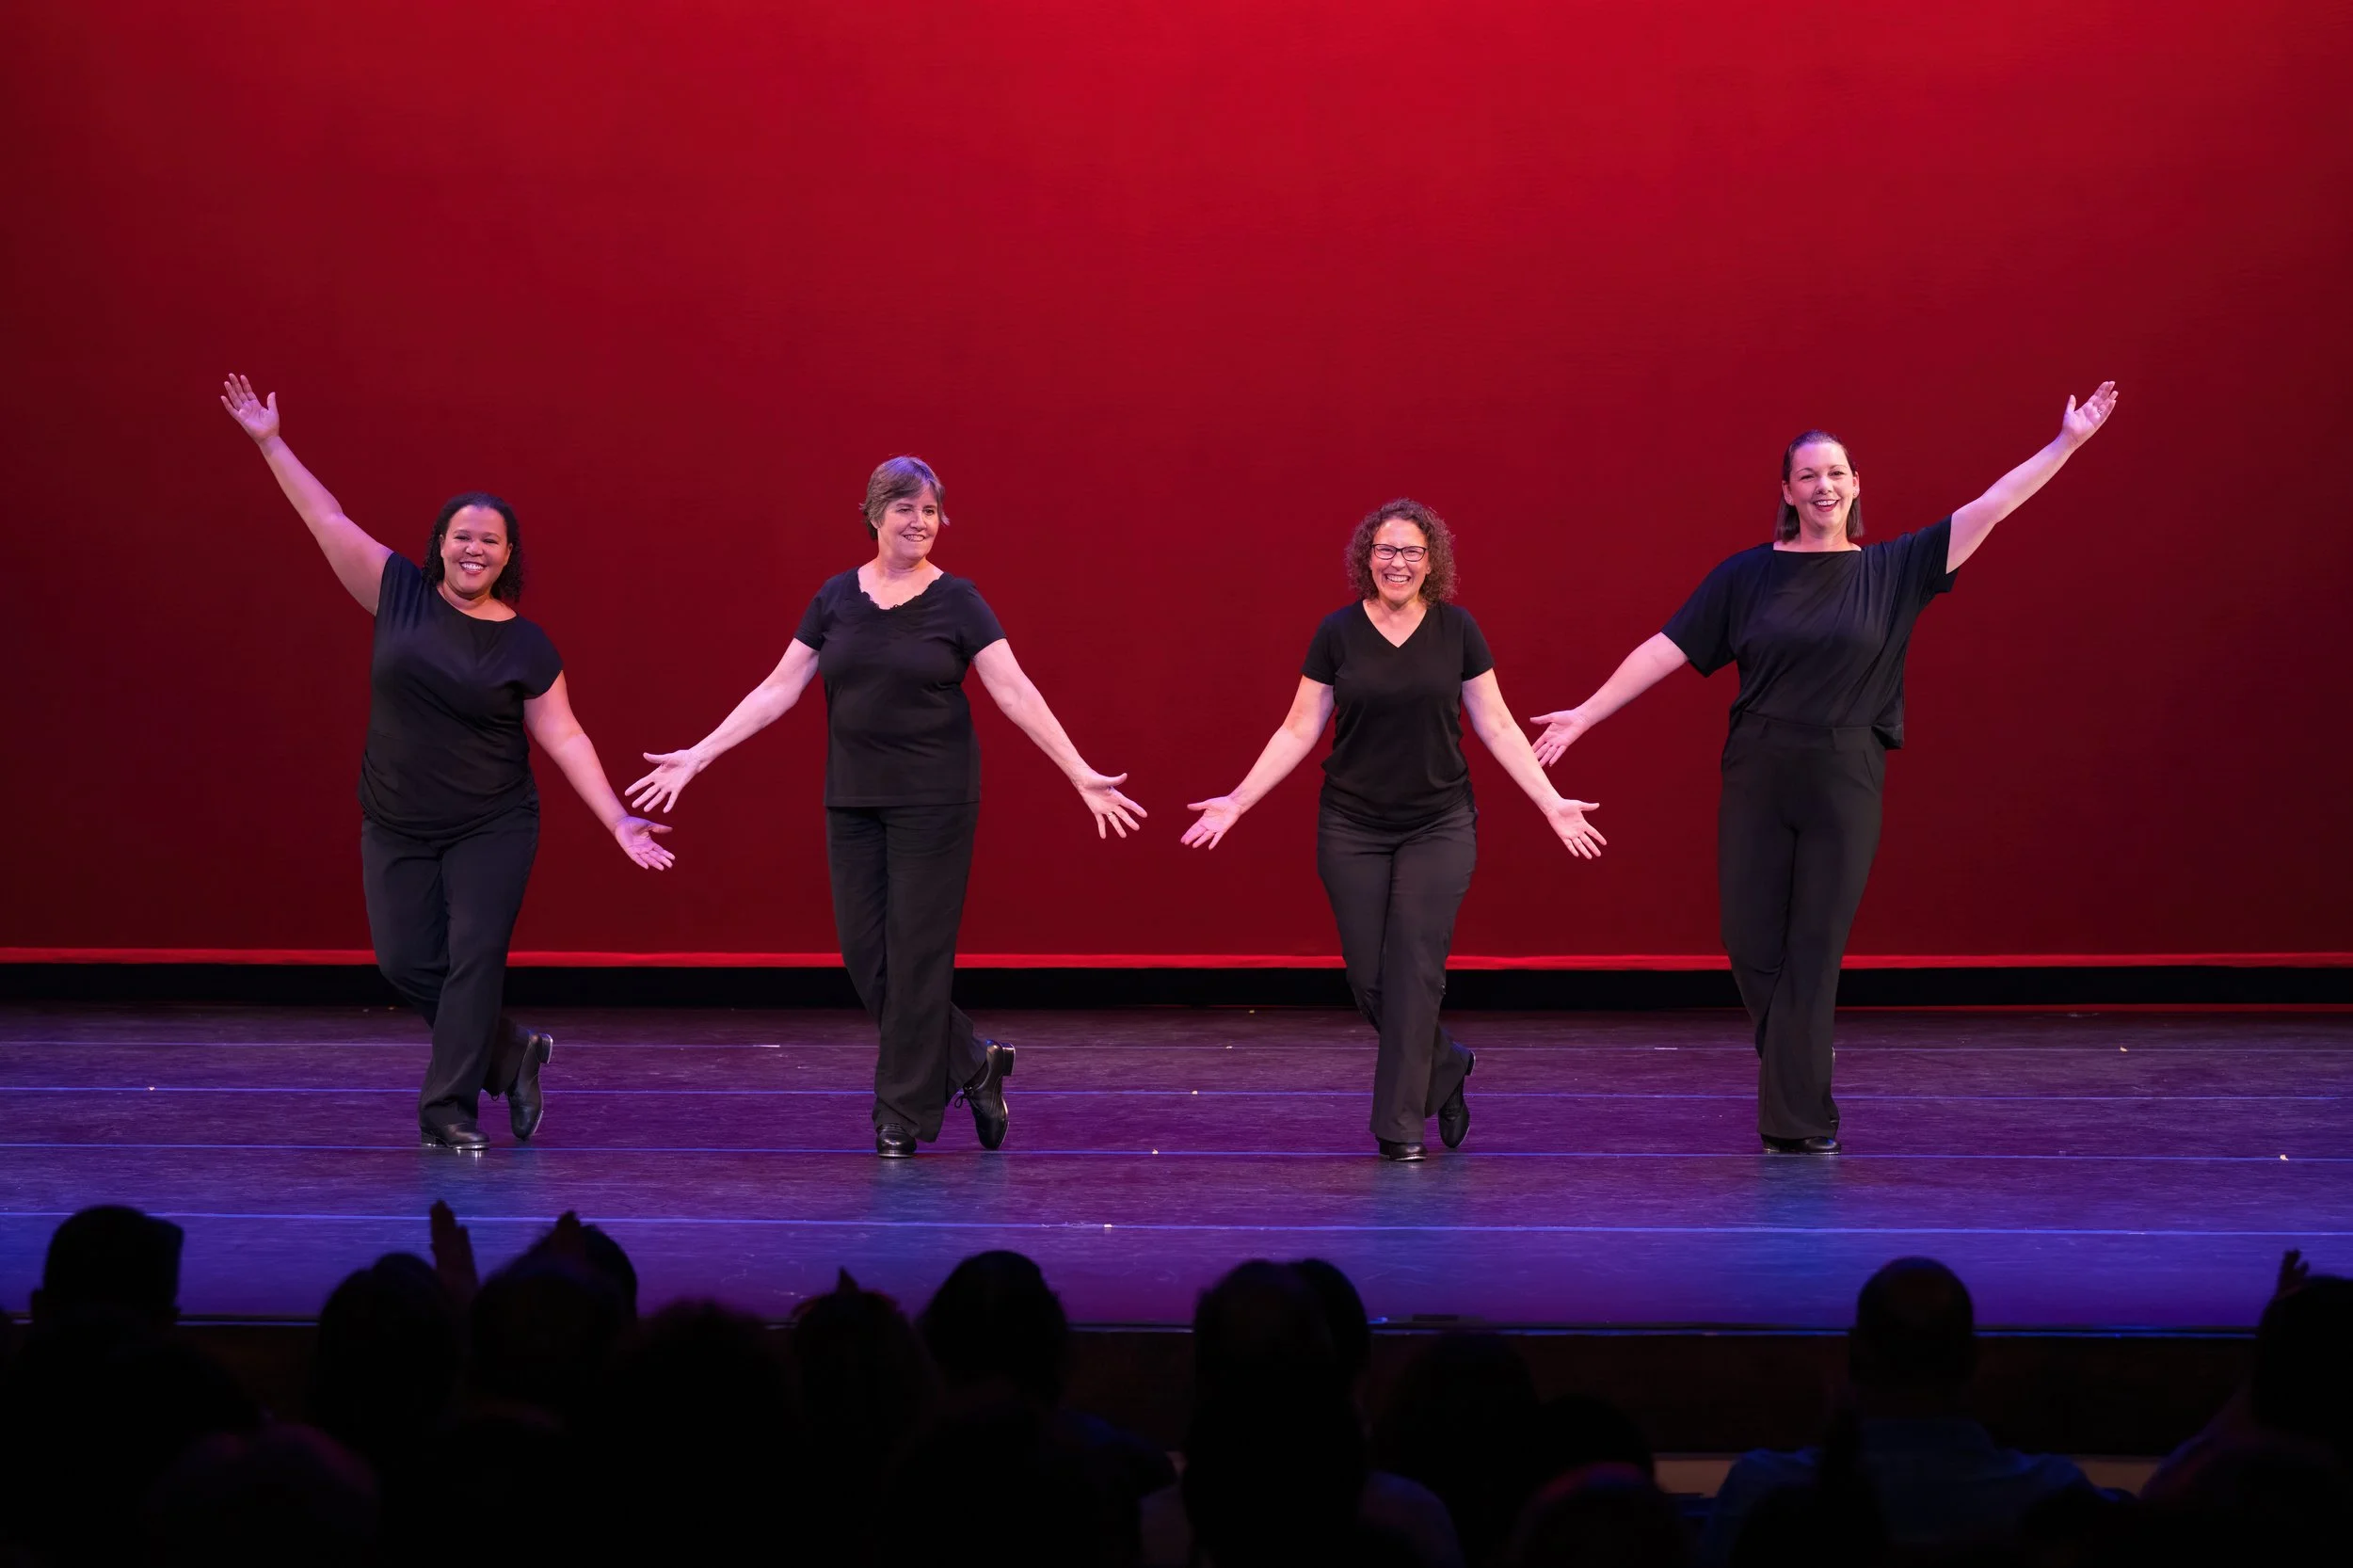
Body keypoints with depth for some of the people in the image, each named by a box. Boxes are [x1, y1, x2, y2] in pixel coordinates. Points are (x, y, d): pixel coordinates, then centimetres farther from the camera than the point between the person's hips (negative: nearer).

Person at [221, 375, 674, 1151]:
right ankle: (514, 1053, 24)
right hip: (397, 829, 2)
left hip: (492, 829, -2)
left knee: (475, 958, -9)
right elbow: (330, 522, -1)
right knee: (407, 962, 1)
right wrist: (271, 445, -3)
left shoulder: (525, 645, -4)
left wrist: (618, 819, -12)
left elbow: (563, 736, -4)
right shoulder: (401, 594, 0)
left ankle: (449, 1111, -2)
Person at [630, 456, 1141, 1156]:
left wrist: (1082, 775, -19)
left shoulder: (956, 601, -5)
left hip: (933, 802, -4)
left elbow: (1015, 693, -10)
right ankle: (973, 1064, 20)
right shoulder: (836, 597, 5)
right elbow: (778, 690, 6)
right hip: (852, 801, 4)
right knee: (863, 953, 3)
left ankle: (904, 1115, 9)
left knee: (916, 954, -2)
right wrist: (697, 756, 2)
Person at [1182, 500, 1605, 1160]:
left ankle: (1400, 1125, 1)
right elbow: (1298, 732, 3)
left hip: (1440, 826, -1)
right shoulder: (1338, 633, -1)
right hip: (1353, 831, 1)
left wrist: (1552, 803, -1)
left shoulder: (1457, 630, 0)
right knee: (1369, 977, 0)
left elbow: (1497, 727, 4)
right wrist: (1237, 802, -3)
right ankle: (1446, 1069, 27)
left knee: (1416, 971, -7)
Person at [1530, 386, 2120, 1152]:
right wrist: (1586, 713, -2)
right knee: (1751, 944, 2)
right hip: (1757, 775, 1)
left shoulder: (1892, 570, 6)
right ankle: (1800, 1104, 21)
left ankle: (1795, 1121, 6)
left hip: (1844, 783, -1)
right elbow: (1667, 649, 3)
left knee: (1814, 953, 0)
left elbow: (1990, 508, 4)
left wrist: (2067, 442, -1)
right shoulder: (1748, 574, 4)